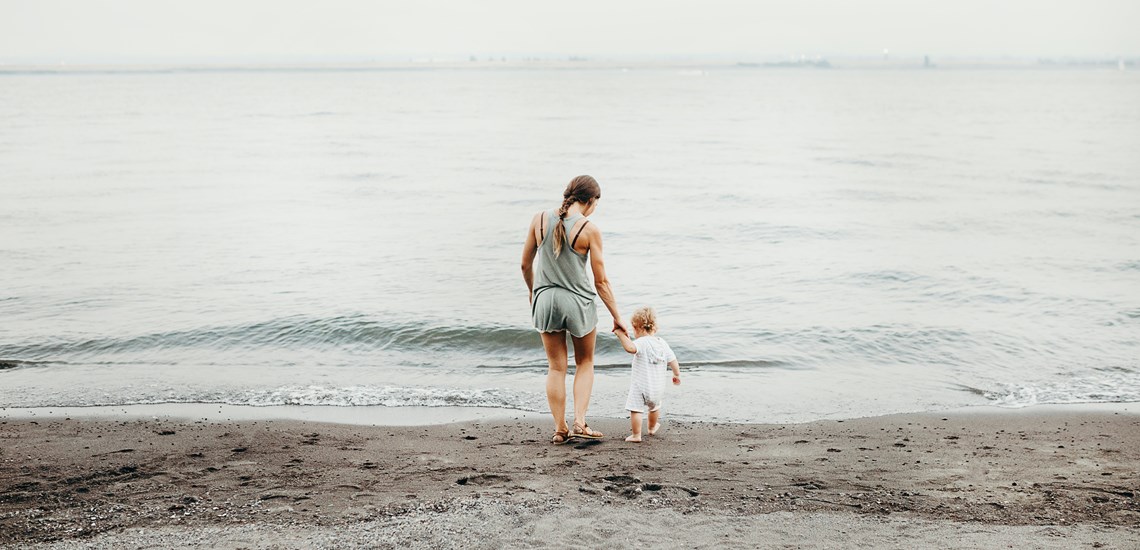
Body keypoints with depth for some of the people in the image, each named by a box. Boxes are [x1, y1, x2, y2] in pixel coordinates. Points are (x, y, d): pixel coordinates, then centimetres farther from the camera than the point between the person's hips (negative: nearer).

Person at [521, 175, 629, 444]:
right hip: (579, 301, -3)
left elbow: (525, 265, 5)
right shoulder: (589, 229, -13)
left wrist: (532, 291, 24)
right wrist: (617, 317, 2)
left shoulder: (540, 219, -4)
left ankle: (560, 429, 16)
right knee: (585, 363, 19)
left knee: (556, 368, 14)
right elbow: (601, 281, -8)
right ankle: (579, 422, 8)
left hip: (545, 299, 3)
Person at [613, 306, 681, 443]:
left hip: (640, 386, -8)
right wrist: (677, 375, 23)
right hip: (658, 387, 8)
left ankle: (636, 435, -1)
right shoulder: (662, 343, 3)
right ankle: (652, 428, 49)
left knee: (636, 410, -1)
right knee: (655, 407, 29)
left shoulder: (642, 342, -19)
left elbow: (630, 347, -41)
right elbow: (673, 361, 8)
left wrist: (621, 334, -33)